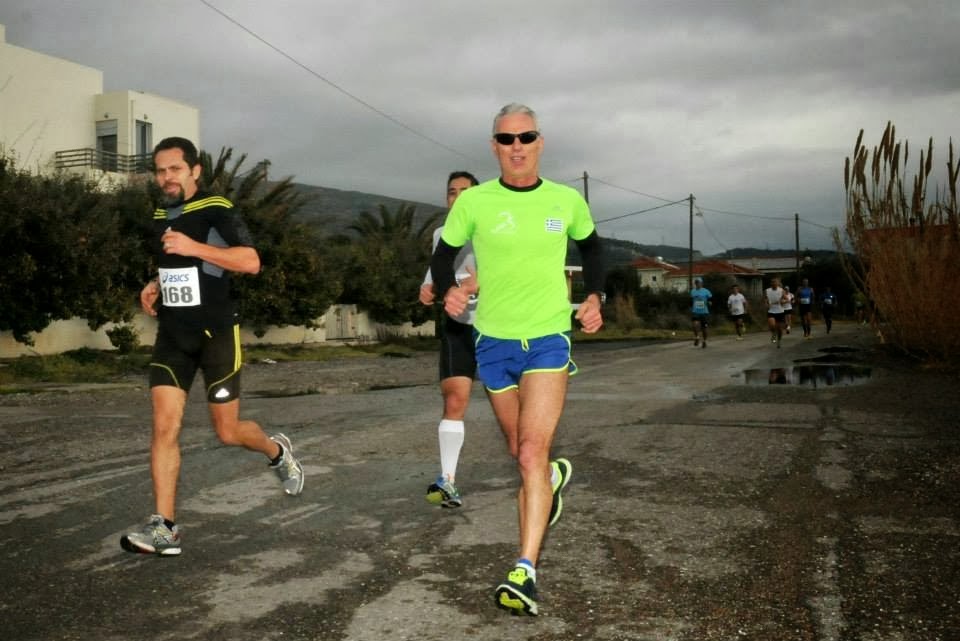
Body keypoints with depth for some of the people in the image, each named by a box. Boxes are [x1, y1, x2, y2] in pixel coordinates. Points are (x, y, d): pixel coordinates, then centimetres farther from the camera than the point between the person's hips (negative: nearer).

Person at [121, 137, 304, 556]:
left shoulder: (216, 211, -10)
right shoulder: (160, 217, 12)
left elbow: (250, 262, -22)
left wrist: (194, 247, -29)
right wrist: (156, 286, 10)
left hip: (215, 334, -5)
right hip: (172, 336, 6)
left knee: (227, 431, 4)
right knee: (164, 426, -8)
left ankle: (277, 451, 36)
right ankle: (164, 527, -5)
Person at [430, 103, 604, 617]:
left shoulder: (567, 201, -1)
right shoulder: (473, 202, -5)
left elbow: (591, 247, 17)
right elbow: (444, 254, 6)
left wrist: (595, 295, 2)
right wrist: (447, 289, -15)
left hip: (549, 340, -2)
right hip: (493, 342, 2)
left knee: (531, 453, -17)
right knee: (522, 452, 18)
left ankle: (525, 572, -13)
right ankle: (554, 475, 54)